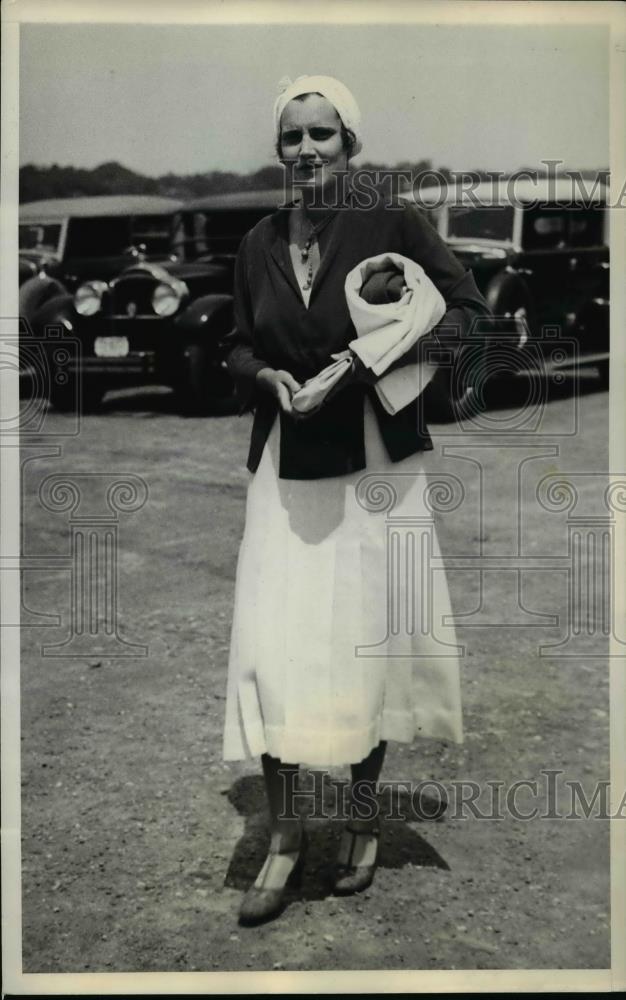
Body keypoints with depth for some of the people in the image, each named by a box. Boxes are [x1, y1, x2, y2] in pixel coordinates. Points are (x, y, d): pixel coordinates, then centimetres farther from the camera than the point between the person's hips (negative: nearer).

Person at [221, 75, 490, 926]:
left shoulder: (393, 224, -4)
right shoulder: (258, 243, 7)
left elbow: (469, 309, -1)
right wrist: (267, 377, -6)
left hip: (376, 463, -2)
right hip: (287, 468, 3)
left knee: (365, 641, 6)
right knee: (271, 646, -4)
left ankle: (363, 819, 27)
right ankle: (285, 834, 12)